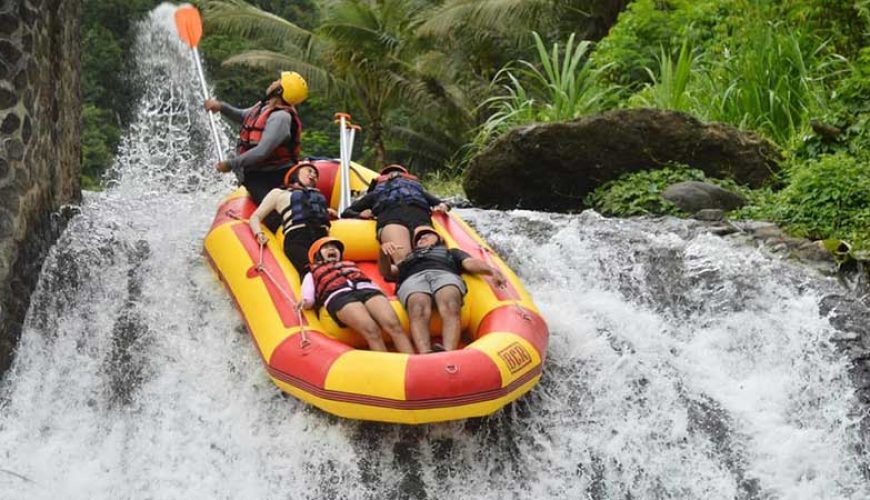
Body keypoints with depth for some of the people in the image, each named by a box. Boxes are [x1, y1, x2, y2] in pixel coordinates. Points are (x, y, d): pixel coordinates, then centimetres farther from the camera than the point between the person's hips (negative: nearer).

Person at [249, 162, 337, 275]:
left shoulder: (318, 194, 40)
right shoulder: (279, 193, 30)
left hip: (321, 237, 3)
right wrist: (259, 234, 4)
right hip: (296, 239, -3)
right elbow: (255, 217, 24)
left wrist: (332, 213, 15)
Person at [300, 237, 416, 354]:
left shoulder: (351, 265, 43)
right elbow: (308, 298, 20)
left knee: (393, 325, -29)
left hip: (366, 289, 2)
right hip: (339, 295, -2)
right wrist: (305, 303, -2)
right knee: (371, 330, -33)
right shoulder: (313, 273, 36)